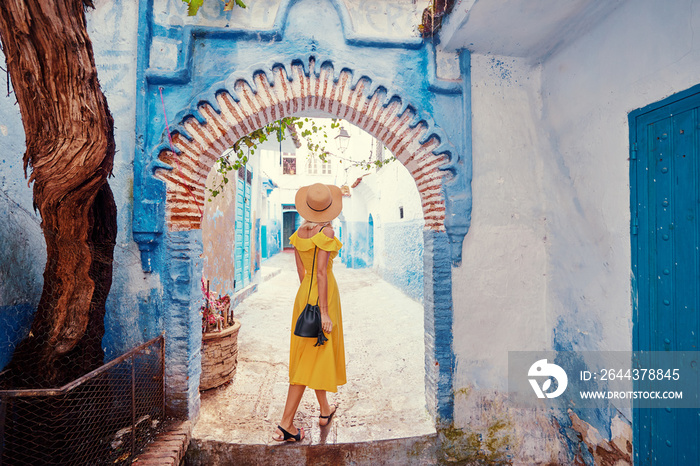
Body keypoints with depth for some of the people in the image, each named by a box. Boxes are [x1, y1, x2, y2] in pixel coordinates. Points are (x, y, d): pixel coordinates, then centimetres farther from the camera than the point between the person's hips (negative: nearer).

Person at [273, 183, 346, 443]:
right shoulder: (326, 232, -15)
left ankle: (325, 410, 37)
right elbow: (321, 272, -20)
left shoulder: (298, 233, 6)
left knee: (308, 353, 17)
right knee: (313, 356, 3)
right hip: (323, 294, -8)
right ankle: (286, 424, 10)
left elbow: (301, 271, 11)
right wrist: (323, 311, -18)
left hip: (304, 294, 8)